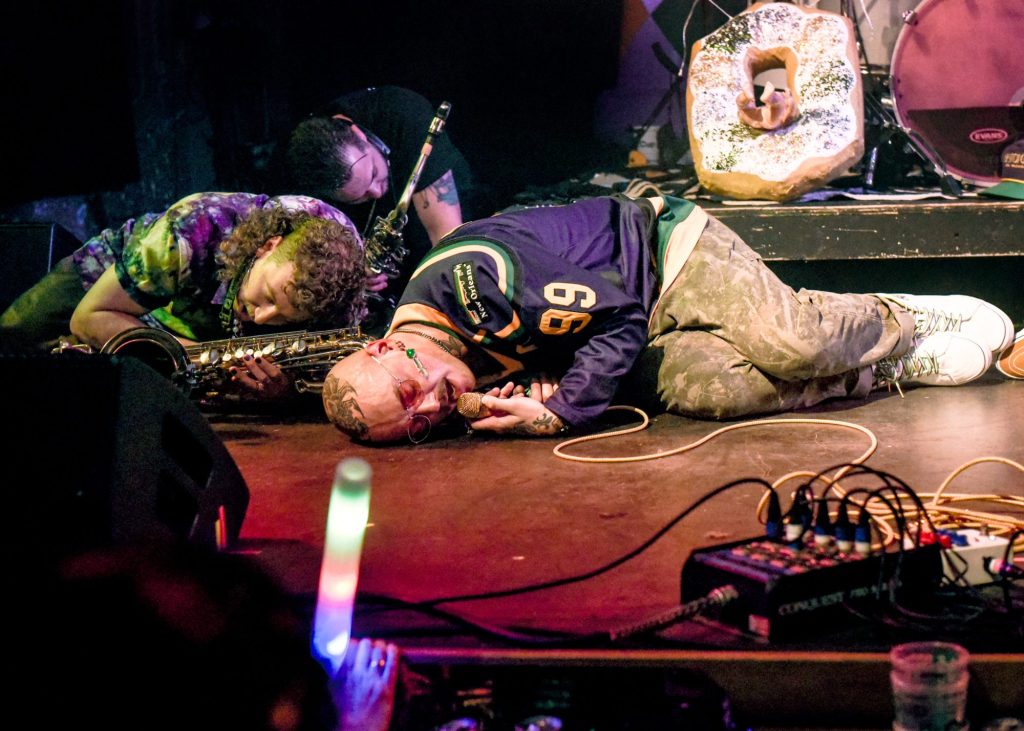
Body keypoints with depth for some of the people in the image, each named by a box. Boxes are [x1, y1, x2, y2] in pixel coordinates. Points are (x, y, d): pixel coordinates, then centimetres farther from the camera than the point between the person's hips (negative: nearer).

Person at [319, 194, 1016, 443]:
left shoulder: (467, 276, -30)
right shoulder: (467, 378, -6)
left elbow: (615, 313, -24)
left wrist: (561, 410, -26)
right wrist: (536, 397, -18)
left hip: (664, 251, -6)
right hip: (650, 337, 6)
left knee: (789, 345, -27)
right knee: (709, 388, -23)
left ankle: (904, 322, 6)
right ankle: (909, 365, -6)